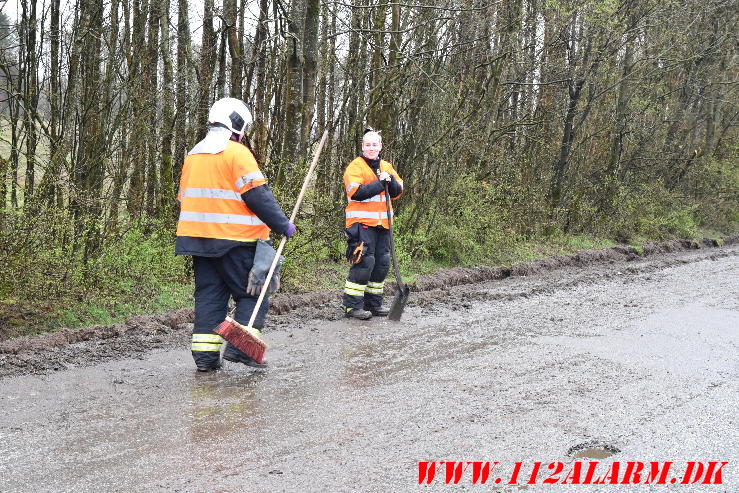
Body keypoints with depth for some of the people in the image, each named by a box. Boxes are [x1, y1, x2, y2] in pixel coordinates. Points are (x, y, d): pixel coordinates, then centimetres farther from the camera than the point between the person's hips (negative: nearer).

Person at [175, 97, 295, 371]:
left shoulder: (192, 156, 16)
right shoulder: (237, 153, -8)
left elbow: (185, 198, 21)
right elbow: (257, 195, -15)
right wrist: (283, 225, -8)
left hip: (198, 236, 7)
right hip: (234, 239, -7)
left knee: (209, 294, 10)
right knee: (252, 294, 2)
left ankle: (205, 355, 7)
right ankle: (241, 347, -8)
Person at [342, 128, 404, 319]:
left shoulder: (386, 167, 15)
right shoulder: (355, 167, -5)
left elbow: (397, 192, 9)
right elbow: (356, 193, -17)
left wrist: (390, 180, -11)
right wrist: (380, 183, -15)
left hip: (382, 223, 7)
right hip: (362, 222, -7)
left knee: (382, 263, 9)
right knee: (364, 261, -12)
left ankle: (373, 303, 21)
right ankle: (352, 305, -5)